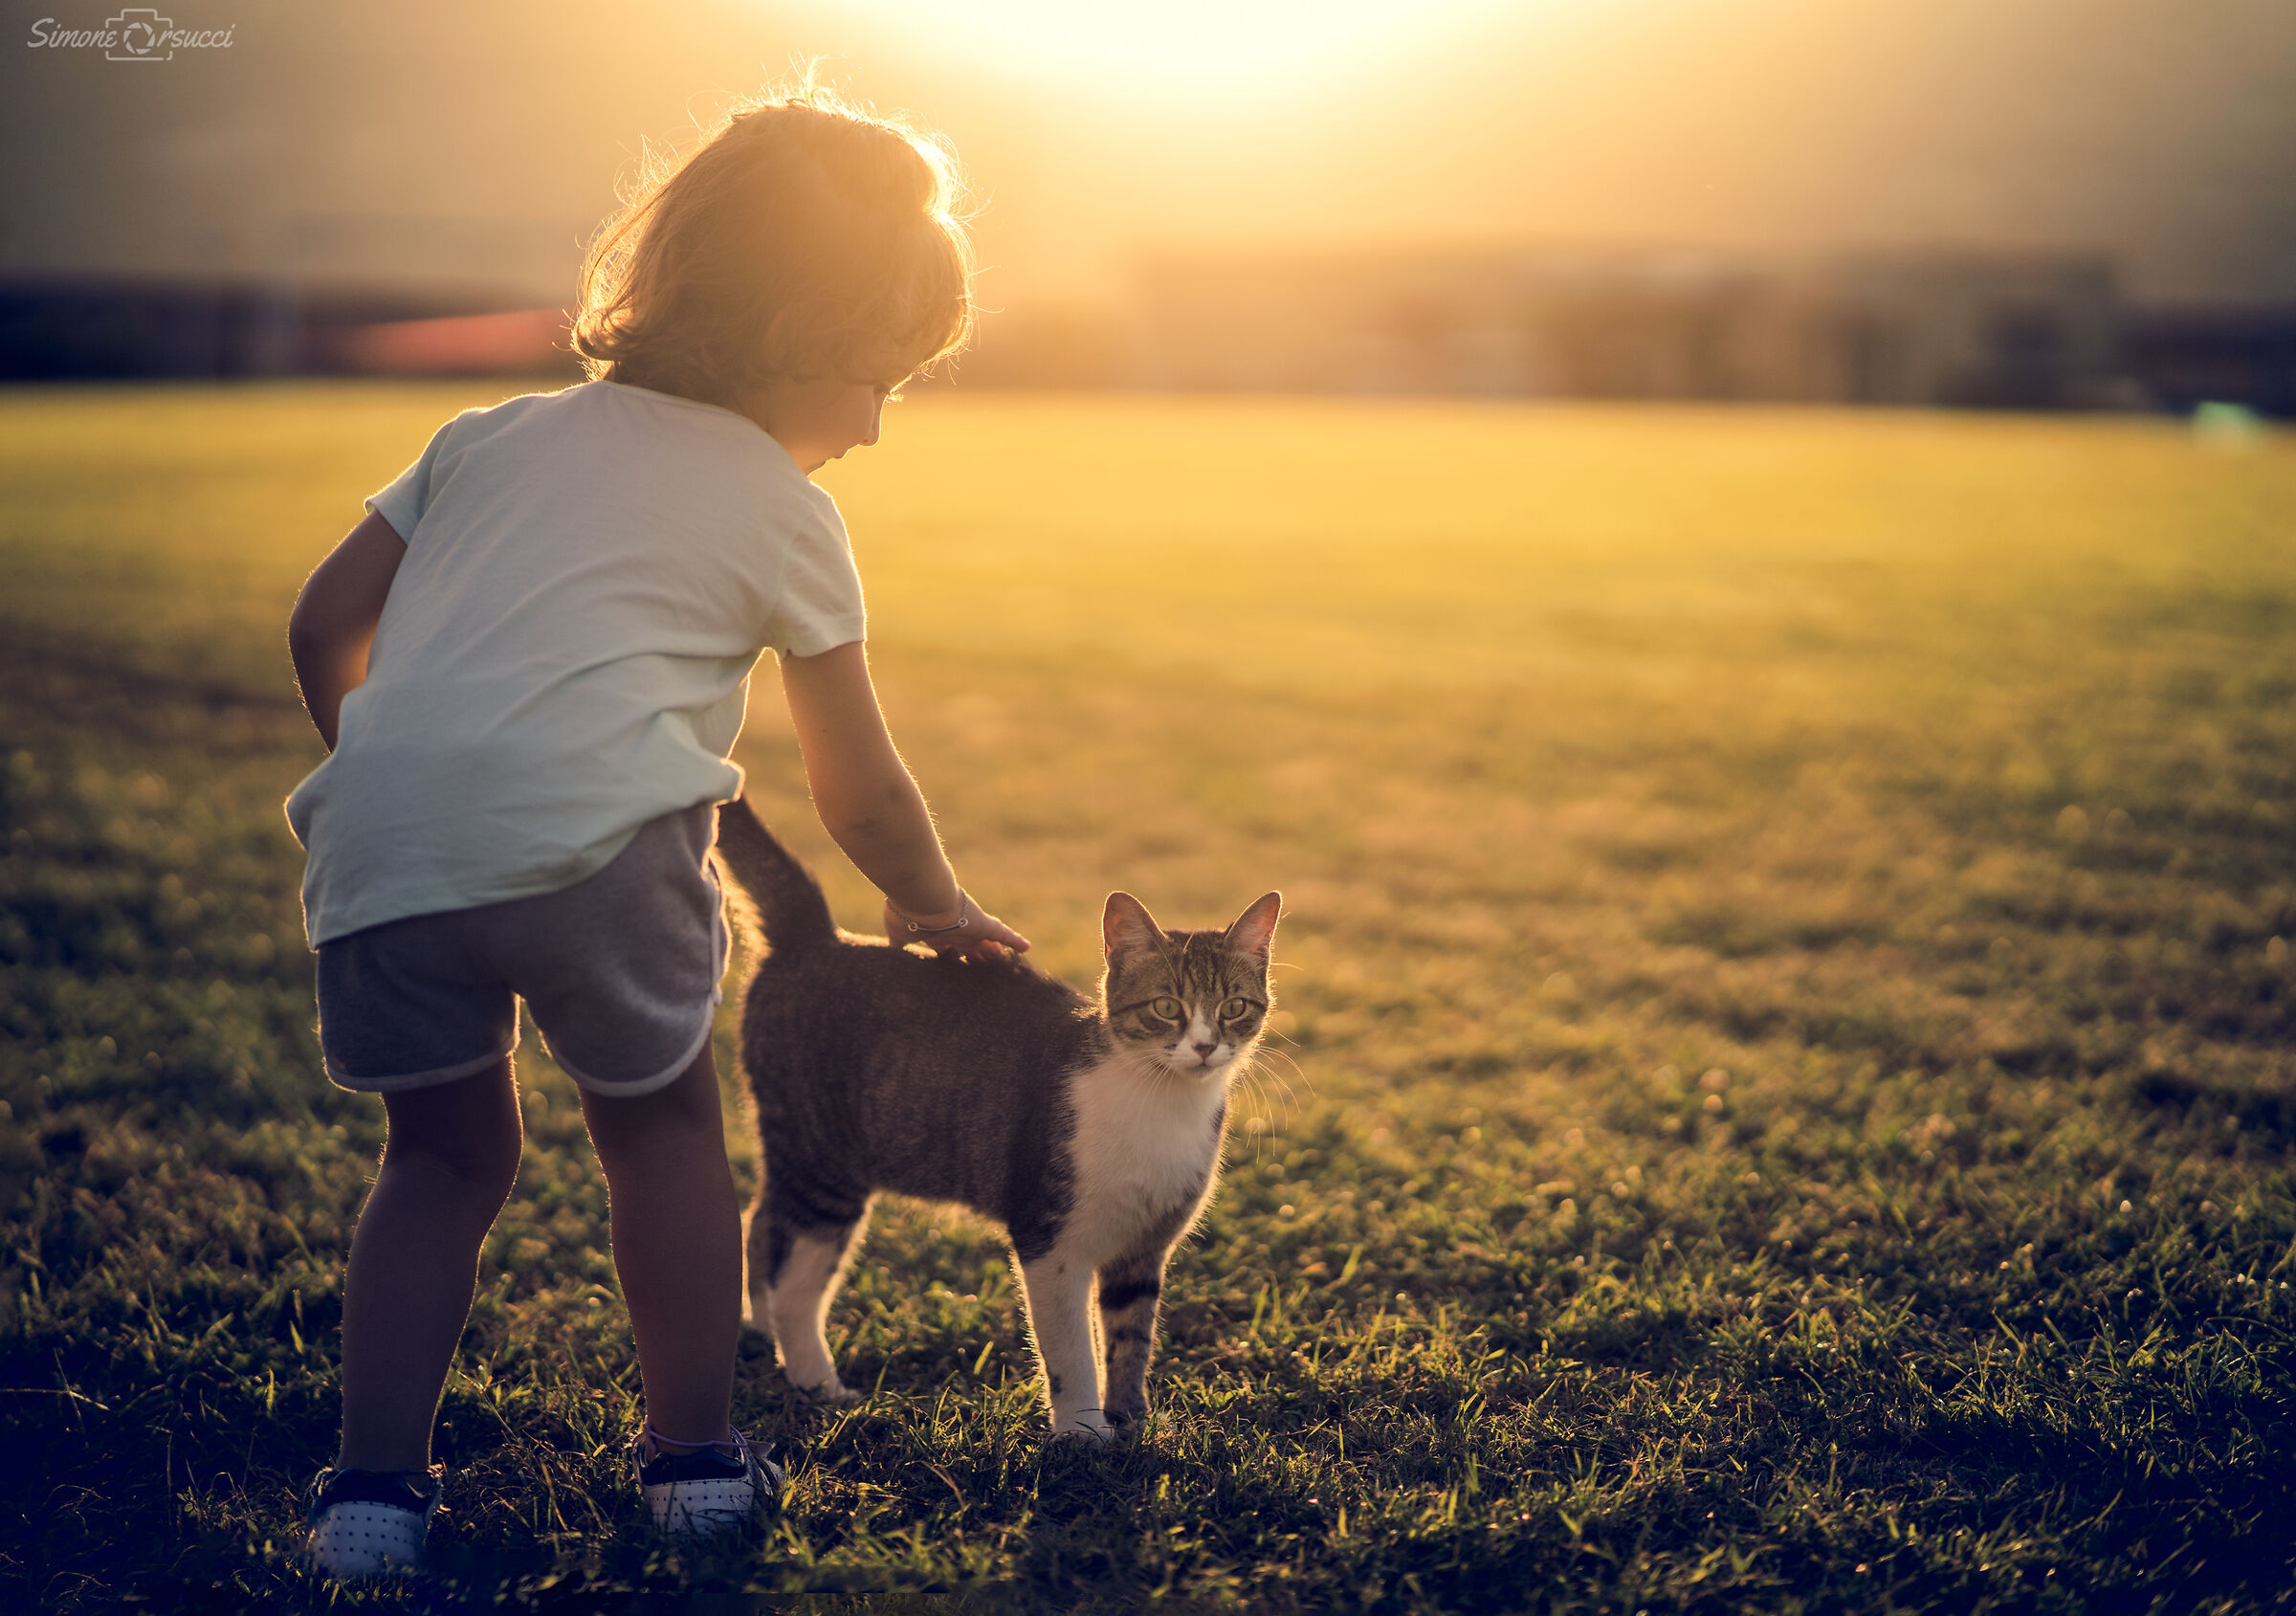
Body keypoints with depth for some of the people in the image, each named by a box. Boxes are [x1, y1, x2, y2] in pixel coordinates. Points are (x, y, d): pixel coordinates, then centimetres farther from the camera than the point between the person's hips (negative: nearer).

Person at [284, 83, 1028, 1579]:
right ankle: (696, 1457, 25)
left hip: (383, 842, 4)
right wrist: (939, 910, 37)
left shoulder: (496, 434, 27)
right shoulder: (786, 511, 15)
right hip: (590, 834, -4)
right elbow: (859, 793, 19)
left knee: (448, 1151, 22)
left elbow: (324, 626, 24)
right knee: (663, 1122, 20)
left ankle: (377, 1480, 16)